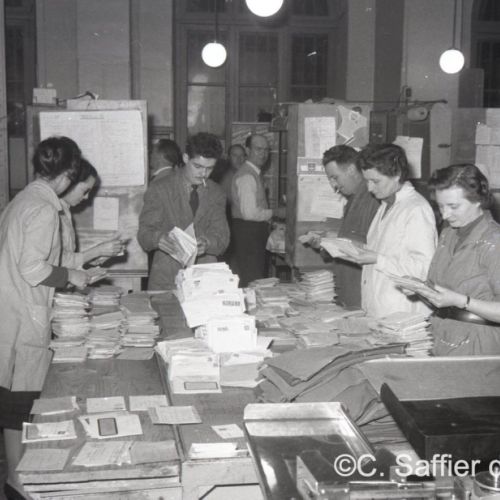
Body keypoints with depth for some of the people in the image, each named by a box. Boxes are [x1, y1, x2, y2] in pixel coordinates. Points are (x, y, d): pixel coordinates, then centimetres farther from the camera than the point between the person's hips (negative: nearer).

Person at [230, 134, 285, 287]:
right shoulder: (246, 176, -16)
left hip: (255, 231, 10)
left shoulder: (254, 174, 17)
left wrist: (270, 221, 17)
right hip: (248, 232, -10)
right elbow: (249, 213, -23)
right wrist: (275, 212, -12)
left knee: (257, 280, 11)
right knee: (251, 282, -8)